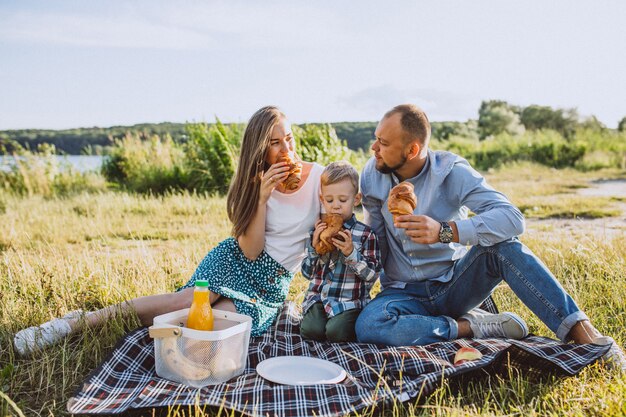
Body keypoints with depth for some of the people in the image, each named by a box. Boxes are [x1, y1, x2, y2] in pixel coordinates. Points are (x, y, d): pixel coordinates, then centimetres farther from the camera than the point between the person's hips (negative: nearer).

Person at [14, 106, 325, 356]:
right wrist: (263, 197, -20)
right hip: (234, 261, 1)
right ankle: (79, 322, -21)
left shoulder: (318, 177, -7)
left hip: (272, 285, 0)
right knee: (187, 301, -30)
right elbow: (250, 250, -11)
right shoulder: (254, 183, -1)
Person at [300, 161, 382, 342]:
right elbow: (307, 273, 9)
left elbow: (373, 275, -7)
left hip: (350, 301, -2)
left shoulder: (365, 234, -3)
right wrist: (314, 247, -8)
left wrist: (351, 253, -20)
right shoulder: (317, 231, 7)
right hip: (318, 297, 2)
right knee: (311, 329, -24)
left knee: (336, 332, -26)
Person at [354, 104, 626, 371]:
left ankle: (582, 331, -31)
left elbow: (512, 218, -30)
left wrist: (444, 231, -42)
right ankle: (470, 326, -19)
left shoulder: (451, 171, -14)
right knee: (368, 326, -33)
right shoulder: (372, 174, -5)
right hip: (405, 294, 2)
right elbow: (376, 240, 3)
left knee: (499, 243, -31)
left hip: (455, 284, -1)